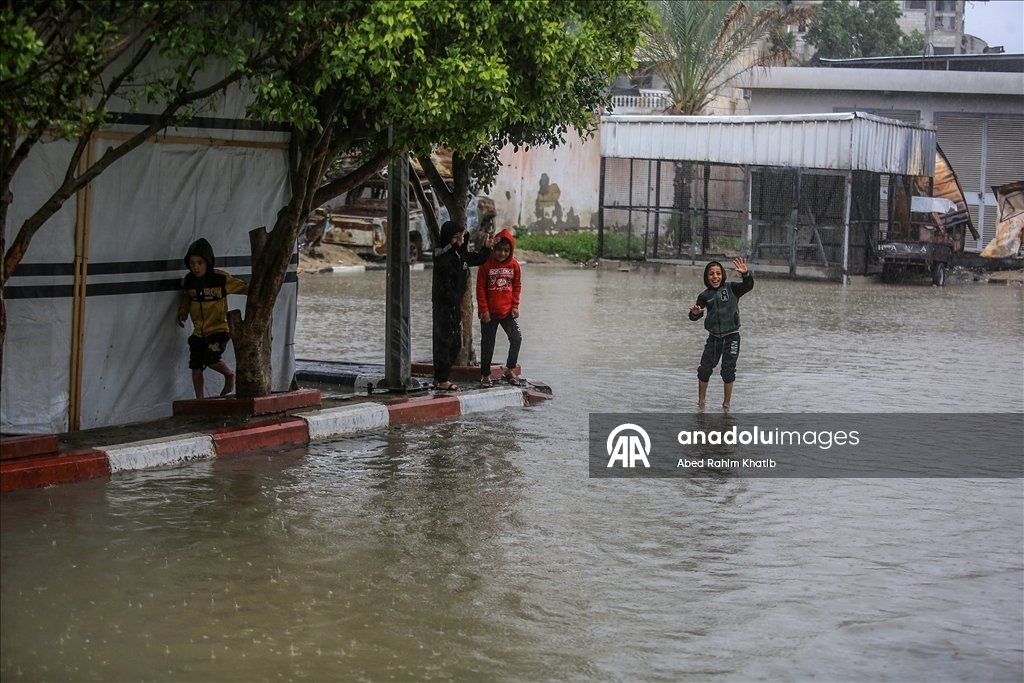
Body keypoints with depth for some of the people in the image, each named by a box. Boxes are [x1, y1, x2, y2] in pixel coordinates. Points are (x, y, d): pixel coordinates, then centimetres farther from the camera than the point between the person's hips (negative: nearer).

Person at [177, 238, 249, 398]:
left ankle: (229, 375, 10)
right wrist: (182, 313, 7)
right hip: (198, 331, 6)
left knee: (211, 359, -22)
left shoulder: (221, 279, -13)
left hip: (218, 329, -6)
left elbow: (243, 288, -5)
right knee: (195, 366, 5)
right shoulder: (189, 280, 2)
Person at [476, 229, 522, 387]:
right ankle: (485, 375, 17)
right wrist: (483, 309, -9)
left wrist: (515, 306, 0)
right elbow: (480, 288, -7)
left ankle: (510, 369, 7)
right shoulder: (487, 264, -9)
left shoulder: (514, 265, 0)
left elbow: (517, 286, 8)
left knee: (516, 338, -11)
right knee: (487, 344, 5)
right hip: (489, 313, -2)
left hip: (508, 311, 2)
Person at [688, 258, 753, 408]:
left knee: (728, 370, 2)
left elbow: (748, 286, -21)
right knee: (704, 369, 5)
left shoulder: (731, 288, -5)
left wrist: (746, 274, -41)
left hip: (731, 337, -3)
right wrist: (695, 313, -28)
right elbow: (694, 316, -4)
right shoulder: (705, 295, 2)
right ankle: (701, 401, 20)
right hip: (714, 337, 3)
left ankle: (727, 403, 17)